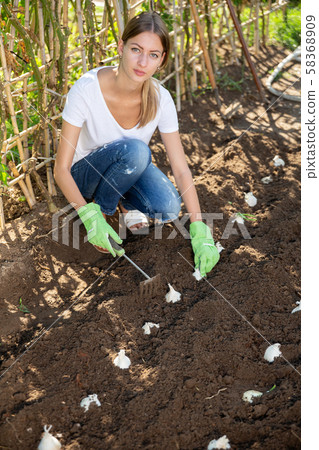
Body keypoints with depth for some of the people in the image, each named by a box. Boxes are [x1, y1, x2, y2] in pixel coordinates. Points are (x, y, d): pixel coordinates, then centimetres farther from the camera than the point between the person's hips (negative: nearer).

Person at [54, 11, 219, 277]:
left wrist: (200, 233, -23)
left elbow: (181, 169, -17)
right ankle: (101, 209, -7)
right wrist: (90, 218, -37)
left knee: (168, 208, -27)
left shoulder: (160, 99, -20)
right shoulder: (87, 89, -30)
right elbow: (61, 169, -25)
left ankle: (125, 201, 7)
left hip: (130, 168, 3)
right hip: (85, 172, -2)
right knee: (134, 150, -35)